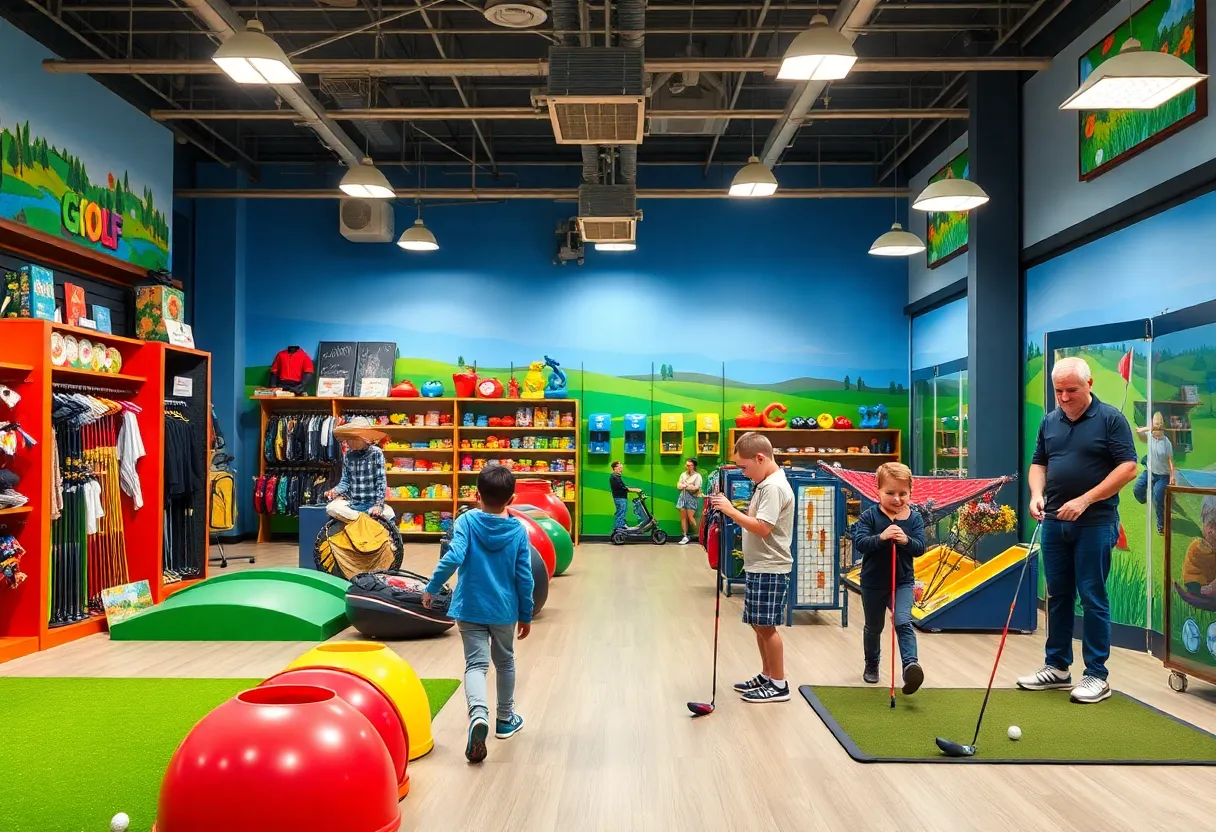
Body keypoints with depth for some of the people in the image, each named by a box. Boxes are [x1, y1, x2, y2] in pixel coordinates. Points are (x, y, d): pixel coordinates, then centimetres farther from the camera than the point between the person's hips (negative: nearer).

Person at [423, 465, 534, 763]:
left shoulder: (466, 521, -10)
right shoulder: (518, 530, -5)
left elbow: (453, 558, -25)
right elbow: (524, 577, -4)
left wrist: (431, 589, -12)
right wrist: (526, 615, 6)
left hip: (470, 609, -2)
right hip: (504, 611, 2)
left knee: (475, 664, 0)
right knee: (505, 662, 21)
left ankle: (478, 714, -27)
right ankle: (505, 719, 34)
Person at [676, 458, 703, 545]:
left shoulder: (697, 476, -3)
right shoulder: (683, 474, 14)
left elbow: (696, 488, -12)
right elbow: (678, 486, 8)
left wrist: (684, 485, -4)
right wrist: (689, 486, -7)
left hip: (692, 498, -5)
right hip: (683, 497, 5)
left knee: (690, 517, -11)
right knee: (683, 517, 1)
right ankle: (685, 537, 3)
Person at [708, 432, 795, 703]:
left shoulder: (774, 487, -18)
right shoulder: (766, 484, 14)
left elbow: (762, 528, -25)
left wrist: (730, 510, -21)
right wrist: (732, 511, 6)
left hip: (769, 569, -10)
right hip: (758, 567, 10)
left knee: (766, 626, -4)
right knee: (759, 625, 15)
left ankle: (778, 685, 6)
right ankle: (767, 675, 27)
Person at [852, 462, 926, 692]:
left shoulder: (915, 519, -5)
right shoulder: (869, 516, -11)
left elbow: (920, 548, -11)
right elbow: (859, 542, -21)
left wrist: (906, 540, -32)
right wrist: (881, 537, -36)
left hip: (902, 581, 0)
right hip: (873, 582, 0)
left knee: (903, 622, -22)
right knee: (873, 627, 17)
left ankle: (910, 664, -30)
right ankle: (871, 665, 37)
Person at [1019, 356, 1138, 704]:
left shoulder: (1110, 419, -6)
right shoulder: (1049, 421, 10)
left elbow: (1128, 468, -11)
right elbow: (1038, 463, 16)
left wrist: (1085, 500, -18)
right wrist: (1036, 494, -5)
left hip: (1095, 524, -5)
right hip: (1053, 522, 5)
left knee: (1092, 598, -1)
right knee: (1058, 596, 11)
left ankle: (1097, 675, 9)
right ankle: (1057, 667, 21)